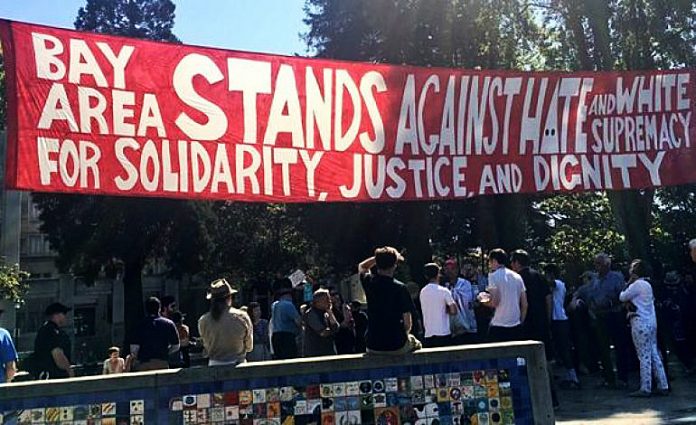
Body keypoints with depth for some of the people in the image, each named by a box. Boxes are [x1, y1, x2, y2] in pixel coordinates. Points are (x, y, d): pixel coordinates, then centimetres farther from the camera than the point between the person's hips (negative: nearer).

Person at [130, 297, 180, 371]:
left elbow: (134, 347, -5)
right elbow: (176, 346, 6)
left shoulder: (141, 324, -2)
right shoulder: (169, 324, 3)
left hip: (142, 365, -1)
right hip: (162, 364, 1)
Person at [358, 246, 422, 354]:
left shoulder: (369, 283, -4)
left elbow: (361, 266, 21)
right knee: (416, 343, 30)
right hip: (397, 346, -2)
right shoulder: (400, 288, -14)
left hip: (373, 348, 2)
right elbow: (408, 322, -10)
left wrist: (380, 256, 13)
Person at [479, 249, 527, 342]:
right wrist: (521, 322, 19)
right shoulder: (517, 276, 12)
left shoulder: (493, 275, -6)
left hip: (499, 326, -6)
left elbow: (495, 302, -15)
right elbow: (525, 304, 11)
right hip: (516, 327, 6)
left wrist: (483, 300, 4)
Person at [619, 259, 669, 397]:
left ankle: (645, 389, -3)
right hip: (651, 323, 9)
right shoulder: (648, 285, 15)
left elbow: (622, 297, -6)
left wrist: (628, 283, 3)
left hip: (640, 324, -9)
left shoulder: (636, 285, -12)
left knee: (644, 357, -6)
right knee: (655, 355, 10)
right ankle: (663, 386, 12)